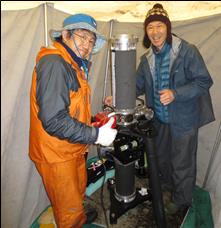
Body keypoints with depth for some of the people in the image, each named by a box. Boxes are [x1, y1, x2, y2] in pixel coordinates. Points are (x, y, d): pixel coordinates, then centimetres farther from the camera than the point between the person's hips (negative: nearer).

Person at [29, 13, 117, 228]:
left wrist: (94, 122, 8)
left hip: (72, 149, 10)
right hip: (56, 153, -10)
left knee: (79, 190, 30)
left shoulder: (73, 65, 10)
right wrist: (96, 135, -26)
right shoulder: (54, 64, -23)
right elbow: (54, 120, -30)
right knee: (69, 206, 11)